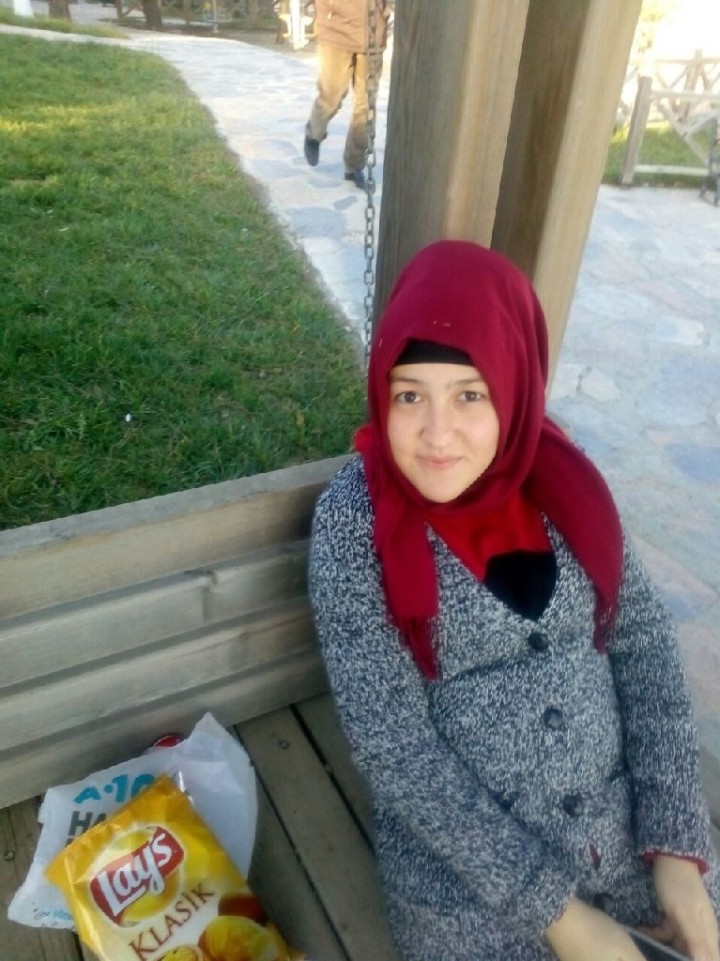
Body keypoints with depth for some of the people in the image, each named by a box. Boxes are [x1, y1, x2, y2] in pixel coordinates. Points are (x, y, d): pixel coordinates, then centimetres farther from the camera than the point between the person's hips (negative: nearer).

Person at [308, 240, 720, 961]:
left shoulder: (562, 478, -5)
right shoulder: (355, 517, -16)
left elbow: (645, 643, -1)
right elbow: (390, 741, -17)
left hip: (627, 821, 4)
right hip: (465, 862, -3)